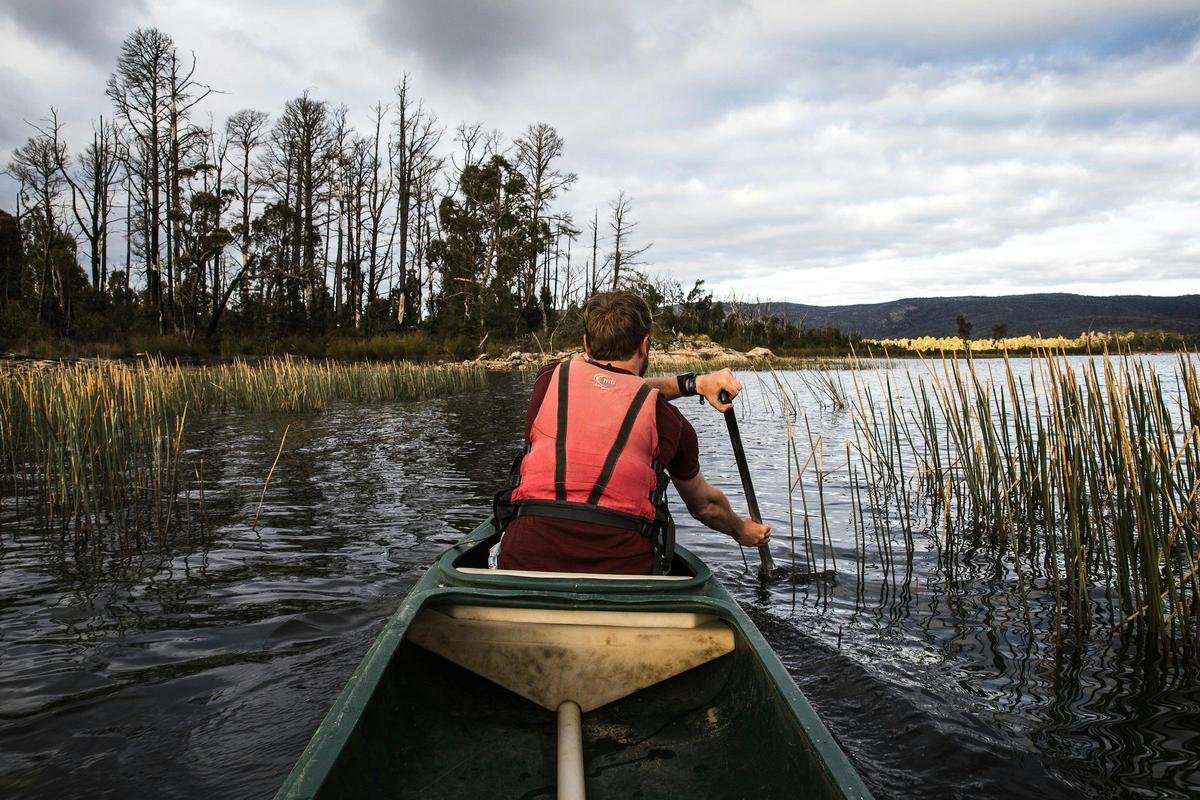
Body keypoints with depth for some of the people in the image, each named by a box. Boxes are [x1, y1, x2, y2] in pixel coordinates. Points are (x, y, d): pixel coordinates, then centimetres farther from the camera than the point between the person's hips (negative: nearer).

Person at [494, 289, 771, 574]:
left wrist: (692, 383, 28)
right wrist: (741, 529, 46)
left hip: (525, 561, 1)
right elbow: (704, 505, 26)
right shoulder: (667, 419, 8)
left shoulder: (550, 379, 11)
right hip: (621, 567, 0)